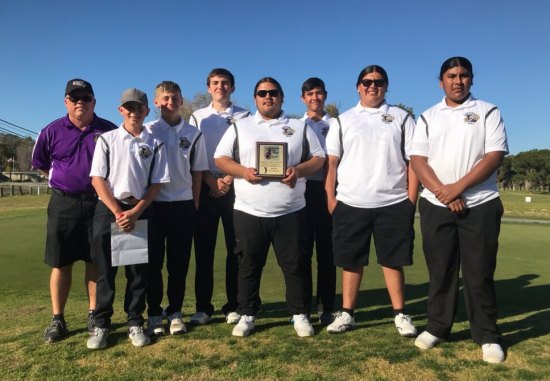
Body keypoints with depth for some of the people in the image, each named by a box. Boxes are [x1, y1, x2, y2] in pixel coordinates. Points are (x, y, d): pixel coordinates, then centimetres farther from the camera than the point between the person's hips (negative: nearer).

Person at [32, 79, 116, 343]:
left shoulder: (109, 131, 0)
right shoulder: (52, 131, 2)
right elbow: (40, 164, 16)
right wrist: (65, 181, 12)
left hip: (99, 203, 0)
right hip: (63, 204, 1)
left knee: (96, 262, 6)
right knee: (60, 263, 5)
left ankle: (94, 315, 18)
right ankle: (57, 320, 17)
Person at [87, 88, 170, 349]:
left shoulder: (155, 144, 5)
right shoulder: (107, 139, 5)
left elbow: (157, 184, 2)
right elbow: (97, 179, -1)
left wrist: (135, 212, -9)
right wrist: (117, 212, -11)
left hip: (140, 210, 1)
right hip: (108, 209, 0)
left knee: (139, 270, 5)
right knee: (105, 269, 4)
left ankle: (135, 323, 18)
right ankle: (101, 324, 16)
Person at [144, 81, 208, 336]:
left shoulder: (193, 134, 5)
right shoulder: (147, 131, 2)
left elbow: (197, 171, 8)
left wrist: (195, 203, 5)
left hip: (183, 205, 1)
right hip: (154, 204, 0)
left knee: (179, 262, 7)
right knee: (153, 262, 6)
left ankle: (175, 313, 21)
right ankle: (154, 314, 19)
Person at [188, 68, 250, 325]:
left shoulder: (244, 117, 8)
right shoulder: (197, 117, 12)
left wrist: (229, 179, -11)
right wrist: (212, 181, -9)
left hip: (235, 187, -1)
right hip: (205, 188, 1)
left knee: (235, 248, 1)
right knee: (203, 249, 2)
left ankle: (233, 306, 12)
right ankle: (203, 307, 11)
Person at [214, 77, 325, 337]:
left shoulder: (300, 127, 11)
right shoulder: (239, 127, 11)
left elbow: (319, 158, 8)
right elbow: (220, 158, 7)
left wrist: (299, 170, -12)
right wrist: (243, 171, -12)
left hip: (291, 212, 0)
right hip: (249, 212, 1)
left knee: (296, 265, 5)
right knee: (248, 266, 8)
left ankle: (300, 315, 20)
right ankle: (247, 315, 22)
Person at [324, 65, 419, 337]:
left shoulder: (401, 118, 10)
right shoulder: (343, 120, 11)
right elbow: (331, 162, 6)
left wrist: (411, 199, -3)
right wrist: (330, 198, -2)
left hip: (394, 203, 0)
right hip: (350, 203, 1)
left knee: (393, 261, 7)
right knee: (351, 261, 7)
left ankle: (400, 314, 19)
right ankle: (347, 313, 18)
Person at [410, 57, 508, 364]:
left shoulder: (488, 111, 6)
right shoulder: (428, 117, 12)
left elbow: (495, 155, -6)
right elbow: (417, 159, 1)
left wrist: (458, 187, -17)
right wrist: (442, 192, -13)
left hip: (480, 206, -2)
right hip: (435, 206, 2)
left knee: (480, 274, 3)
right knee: (440, 271, 8)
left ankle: (488, 336, 16)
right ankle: (437, 327, 21)